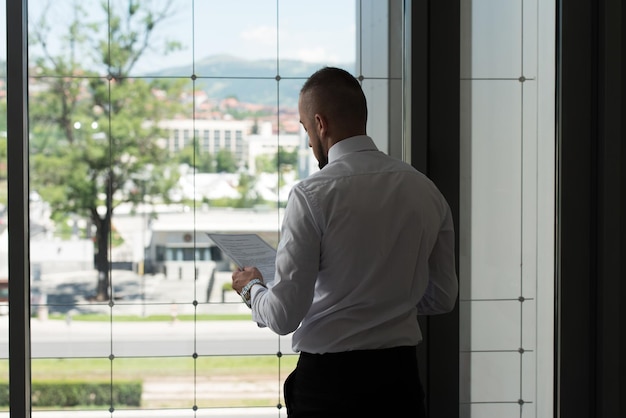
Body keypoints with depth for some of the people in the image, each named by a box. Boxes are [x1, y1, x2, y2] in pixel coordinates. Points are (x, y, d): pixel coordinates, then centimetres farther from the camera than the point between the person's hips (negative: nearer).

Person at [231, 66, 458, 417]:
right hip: (401, 379, 5)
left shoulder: (312, 195, -13)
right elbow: (443, 298, 10)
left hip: (329, 379, -5)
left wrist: (252, 288, 7)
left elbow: (284, 315, -14)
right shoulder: (426, 190, 3)